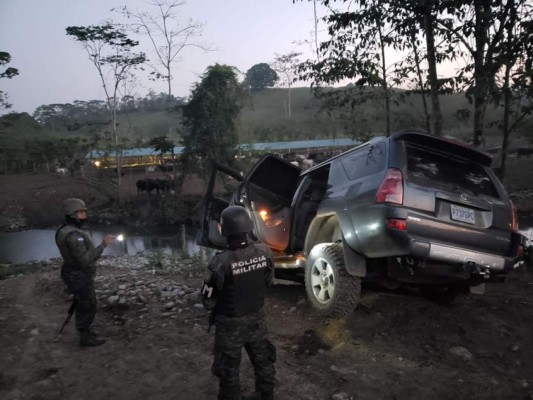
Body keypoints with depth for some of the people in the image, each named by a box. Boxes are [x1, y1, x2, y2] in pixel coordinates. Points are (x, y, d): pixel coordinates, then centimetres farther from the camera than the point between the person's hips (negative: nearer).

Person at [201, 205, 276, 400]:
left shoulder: (221, 262, -31)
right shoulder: (264, 252, -17)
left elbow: (208, 301, -19)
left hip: (230, 324, -4)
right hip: (257, 319, 5)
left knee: (229, 370, 18)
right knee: (263, 362, 26)